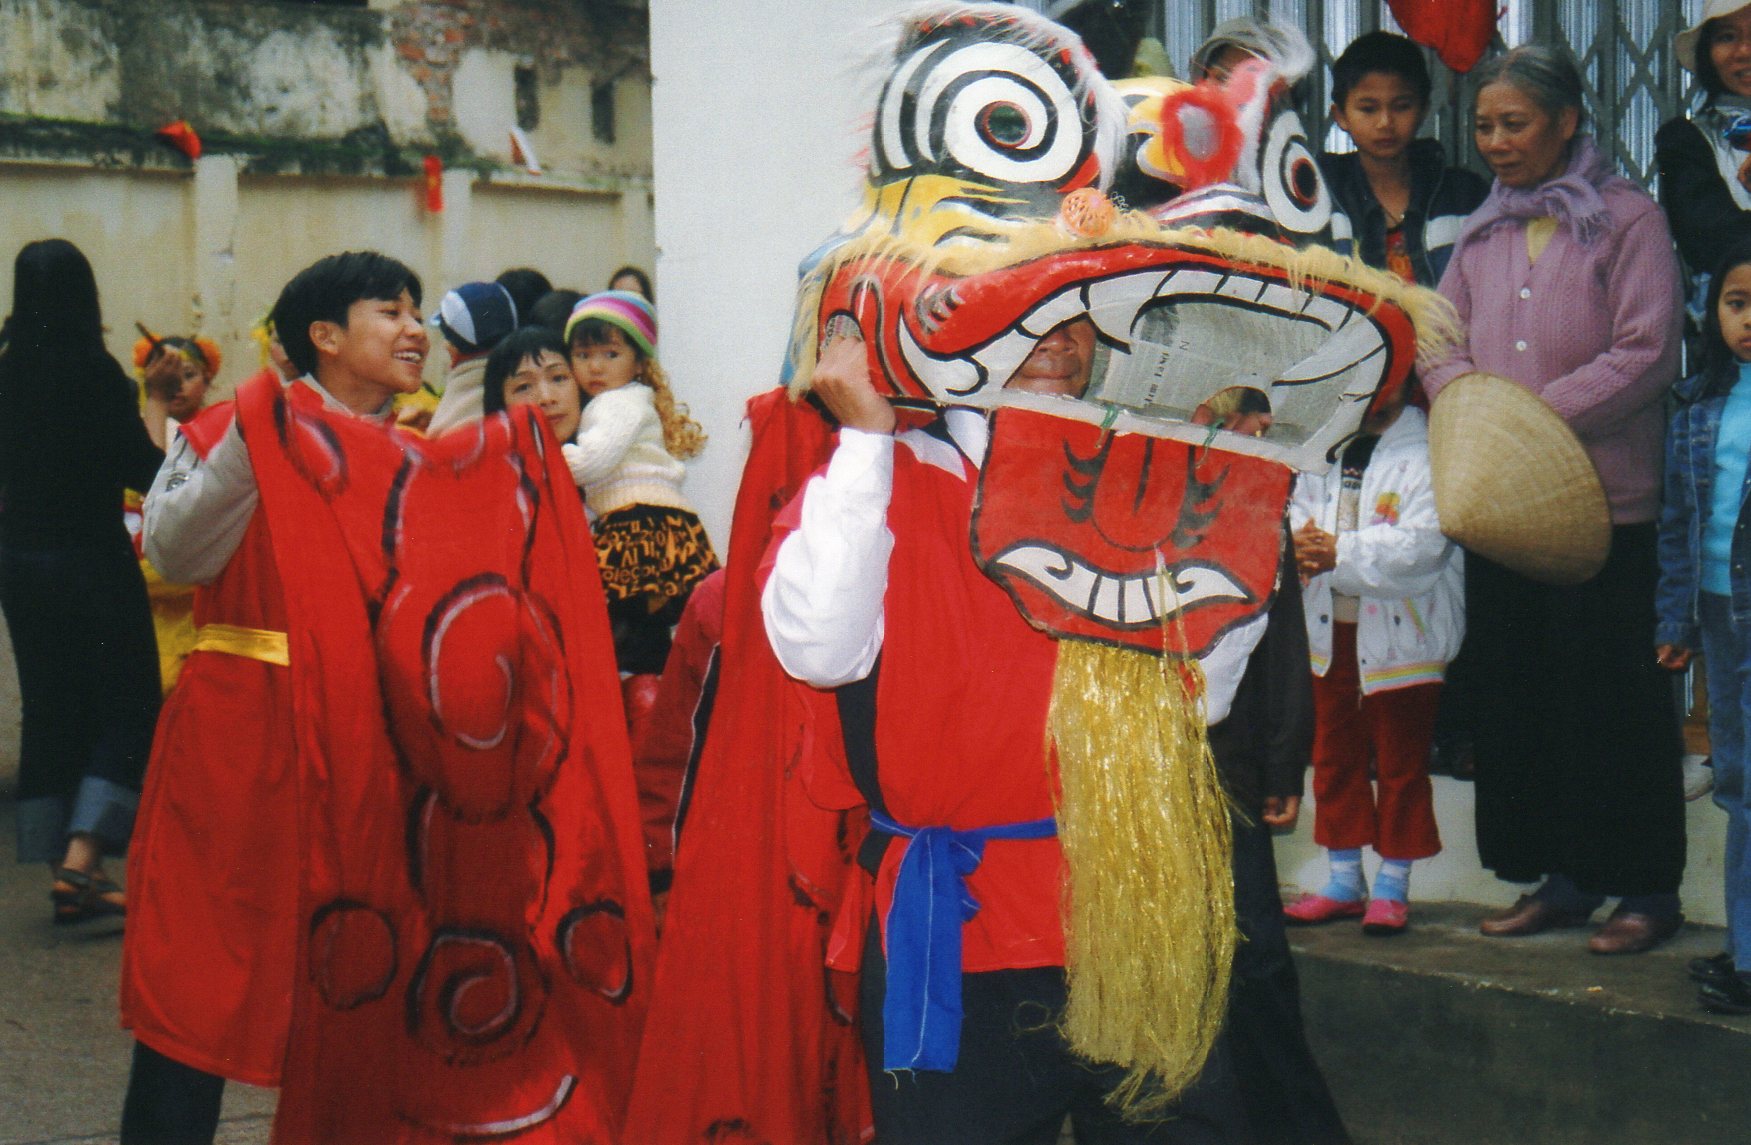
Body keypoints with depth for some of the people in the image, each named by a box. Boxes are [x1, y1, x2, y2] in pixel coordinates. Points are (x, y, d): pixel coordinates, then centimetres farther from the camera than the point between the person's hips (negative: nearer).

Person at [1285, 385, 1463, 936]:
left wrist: (1340, 553, -22)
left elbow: (1422, 543, -22)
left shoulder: (1427, 456, -13)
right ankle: (1344, 882, 25)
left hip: (1400, 637, -7)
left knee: (1399, 762, 4)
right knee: (1334, 756, 13)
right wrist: (1301, 541, -11)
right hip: (1331, 628, 7)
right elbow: (1297, 509, 13)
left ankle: (1392, 887, 14)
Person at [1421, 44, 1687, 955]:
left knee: (1612, 691, -2)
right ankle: (1562, 878, 18)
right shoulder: (1482, 233, 14)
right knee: (1515, 689, 8)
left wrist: (1543, 416, -17)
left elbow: (1646, 353, -11)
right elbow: (1440, 342, 11)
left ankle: (1646, 887, 7)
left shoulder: (1626, 220, -3)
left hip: (1603, 498, -6)